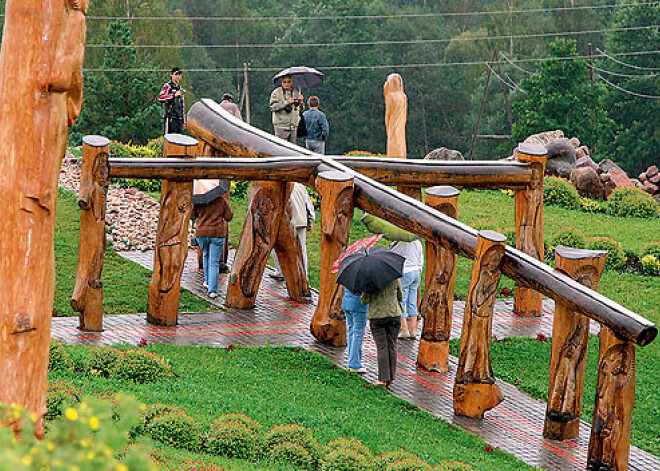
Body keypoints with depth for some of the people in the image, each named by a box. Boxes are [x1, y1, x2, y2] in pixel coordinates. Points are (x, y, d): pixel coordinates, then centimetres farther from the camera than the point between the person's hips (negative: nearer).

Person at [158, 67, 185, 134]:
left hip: (179, 118, 7)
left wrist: (183, 121, 22)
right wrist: (174, 95, -25)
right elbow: (160, 98, -19)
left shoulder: (180, 89, 22)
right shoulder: (167, 86, -1)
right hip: (170, 117, -7)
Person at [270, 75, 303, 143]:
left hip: (294, 127, 5)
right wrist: (286, 102, -14)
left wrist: (300, 102, -1)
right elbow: (272, 107, -9)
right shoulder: (276, 93, 1)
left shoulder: (296, 93, 15)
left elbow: (300, 108, 21)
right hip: (281, 126, -5)